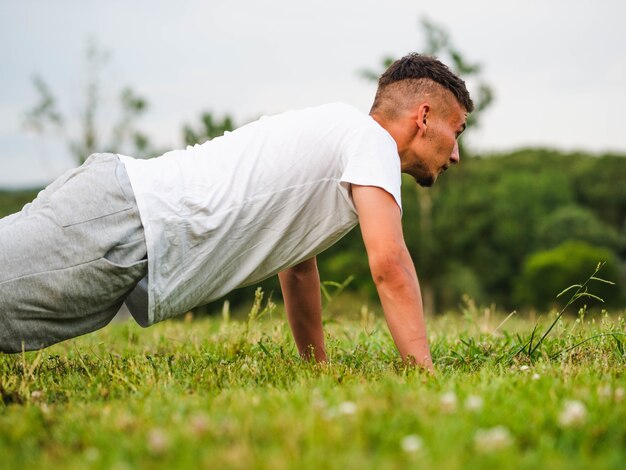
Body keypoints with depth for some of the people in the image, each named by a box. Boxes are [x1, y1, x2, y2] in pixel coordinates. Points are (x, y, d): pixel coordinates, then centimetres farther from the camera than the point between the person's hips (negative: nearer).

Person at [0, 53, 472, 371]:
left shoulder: (334, 136, 27)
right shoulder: (372, 138, -1)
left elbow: (297, 263, 35)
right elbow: (389, 265, -14)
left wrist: (319, 368, 35)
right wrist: (426, 376, -11)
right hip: (119, 228, -9)